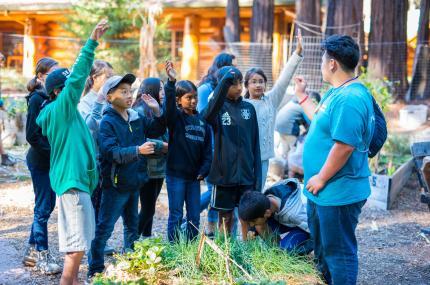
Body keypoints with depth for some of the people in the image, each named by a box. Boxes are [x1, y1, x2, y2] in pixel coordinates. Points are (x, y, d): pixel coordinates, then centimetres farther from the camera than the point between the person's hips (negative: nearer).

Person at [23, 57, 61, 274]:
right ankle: (42, 256, 12)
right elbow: (32, 135, -17)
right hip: (40, 161, -8)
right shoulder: (37, 99, -13)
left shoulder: (52, 98, 10)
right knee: (43, 208, 0)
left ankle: (32, 252, 26)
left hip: (51, 161, 8)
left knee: (46, 206, 14)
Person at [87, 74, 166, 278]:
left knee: (132, 225, 20)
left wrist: (157, 111, 0)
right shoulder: (107, 122, -16)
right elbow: (111, 152, -26)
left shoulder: (136, 118, 5)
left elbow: (157, 131, 17)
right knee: (104, 228, -3)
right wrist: (138, 150, -37)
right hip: (115, 184, -8)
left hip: (133, 182, 8)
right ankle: (95, 271, 5)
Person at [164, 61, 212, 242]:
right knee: (176, 215, 1)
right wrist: (171, 82, -42)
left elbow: (207, 149, 9)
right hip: (176, 174, -4)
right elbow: (168, 105, -28)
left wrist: (204, 170, -2)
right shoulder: (175, 117, -5)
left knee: (194, 216, 10)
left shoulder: (202, 120, 7)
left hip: (194, 176, 5)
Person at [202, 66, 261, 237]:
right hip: (224, 174, -2)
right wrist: (225, 80, -40)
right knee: (225, 218, 9)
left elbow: (255, 144, 7)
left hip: (246, 174, 3)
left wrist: (257, 175, 2)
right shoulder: (217, 107, -4)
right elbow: (208, 115, -31)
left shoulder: (249, 108, 5)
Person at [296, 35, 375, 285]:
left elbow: (344, 146, -29)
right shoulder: (337, 92, 9)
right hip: (324, 191, 11)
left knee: (338, 251, 2)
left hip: (338, 193, -11)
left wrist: (321, 179, -21)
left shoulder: (350, 99, -25)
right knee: (323, 246, 24)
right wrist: (302, 96, 26)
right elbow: (321, 121, 24)